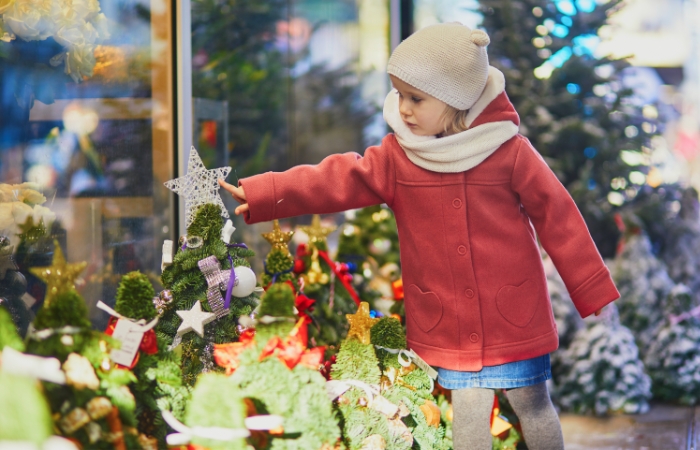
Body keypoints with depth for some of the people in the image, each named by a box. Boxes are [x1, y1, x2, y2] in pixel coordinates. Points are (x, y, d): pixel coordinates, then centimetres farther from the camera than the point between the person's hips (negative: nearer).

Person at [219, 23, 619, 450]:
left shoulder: (510, 151, -9)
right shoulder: (397, 158, -2)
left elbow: (558, 218, -5)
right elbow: (334, 180, -9)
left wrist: (594, 291, -2)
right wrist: (260, 195, -19)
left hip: (514, 318, -2)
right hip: (448, 325, 2)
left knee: (533, 404, 10)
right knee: (469, 410, 4)